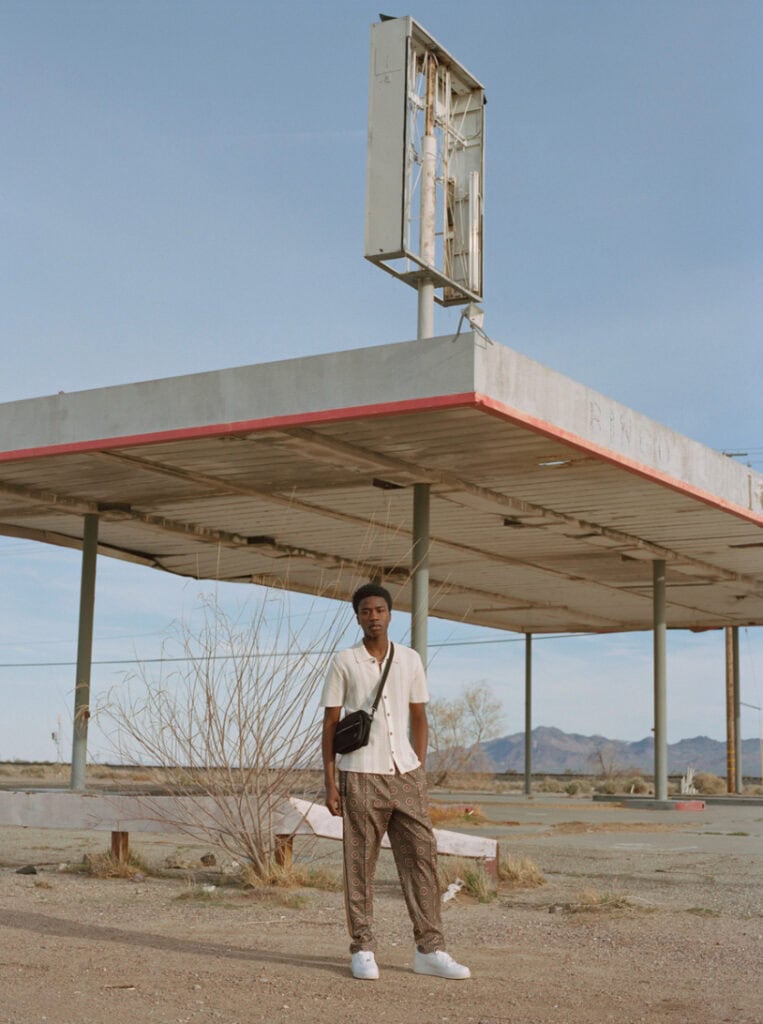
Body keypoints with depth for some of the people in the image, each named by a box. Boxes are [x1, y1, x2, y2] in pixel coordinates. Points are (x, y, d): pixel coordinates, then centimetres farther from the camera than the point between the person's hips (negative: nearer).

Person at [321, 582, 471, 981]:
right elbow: (330, 724, 1)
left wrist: (419, 769, 7)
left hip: (405, 774, 3)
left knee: (422, 857, 1)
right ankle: (363, 951, 10)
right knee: (360, 865, 1)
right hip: (361, 776, -3)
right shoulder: (344, 663, 1)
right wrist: (329, 781, -4)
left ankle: (429, 950, 7)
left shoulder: (410, 660, 10)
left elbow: (419, 719, 14)